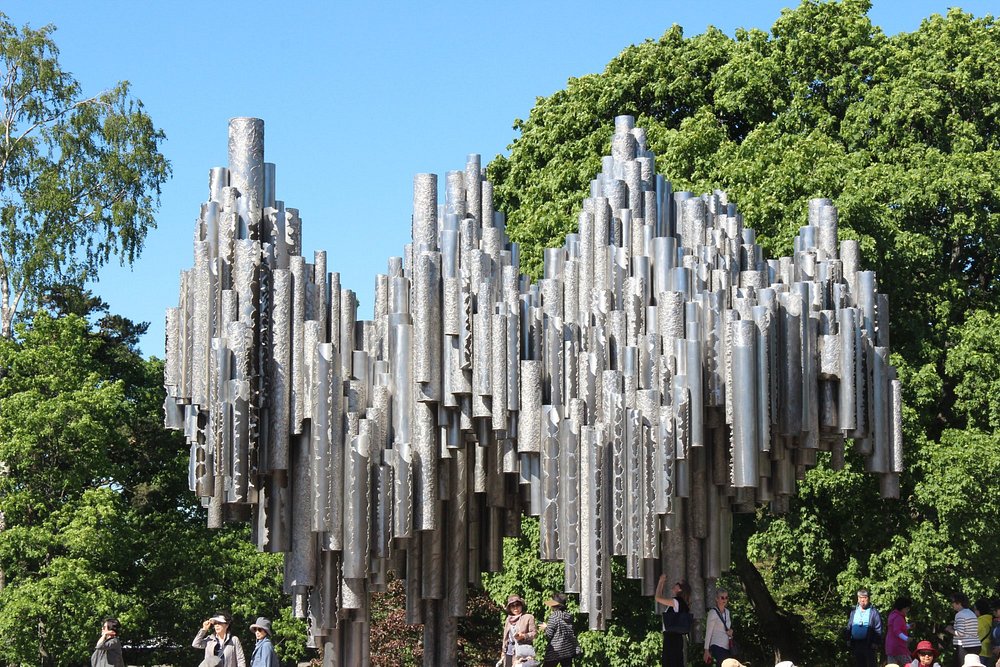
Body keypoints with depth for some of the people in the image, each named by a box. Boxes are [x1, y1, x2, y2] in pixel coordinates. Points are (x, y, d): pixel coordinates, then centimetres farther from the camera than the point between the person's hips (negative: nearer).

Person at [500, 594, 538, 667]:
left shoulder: (528, 617, 0)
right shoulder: (508, 619, 17)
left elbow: (534, 633, -5)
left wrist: (523, 636, -20)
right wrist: (503, 651, 19)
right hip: (509, 652, 6)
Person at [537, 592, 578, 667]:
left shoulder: (554, 616, -13)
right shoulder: (568, 616, 5)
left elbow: (548, 635, -12)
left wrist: (545, 628, 9)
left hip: (555, 652, -7)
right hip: (568, 650, 7)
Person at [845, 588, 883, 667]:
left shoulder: (873, 612, -1)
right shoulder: (853, 612, 14)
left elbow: (878, 629, -5)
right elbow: (849, 627, 18)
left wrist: (876, 642, -11)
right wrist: (848, 639, 9)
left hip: (868, 644, -5)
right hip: (856, 644, 5)